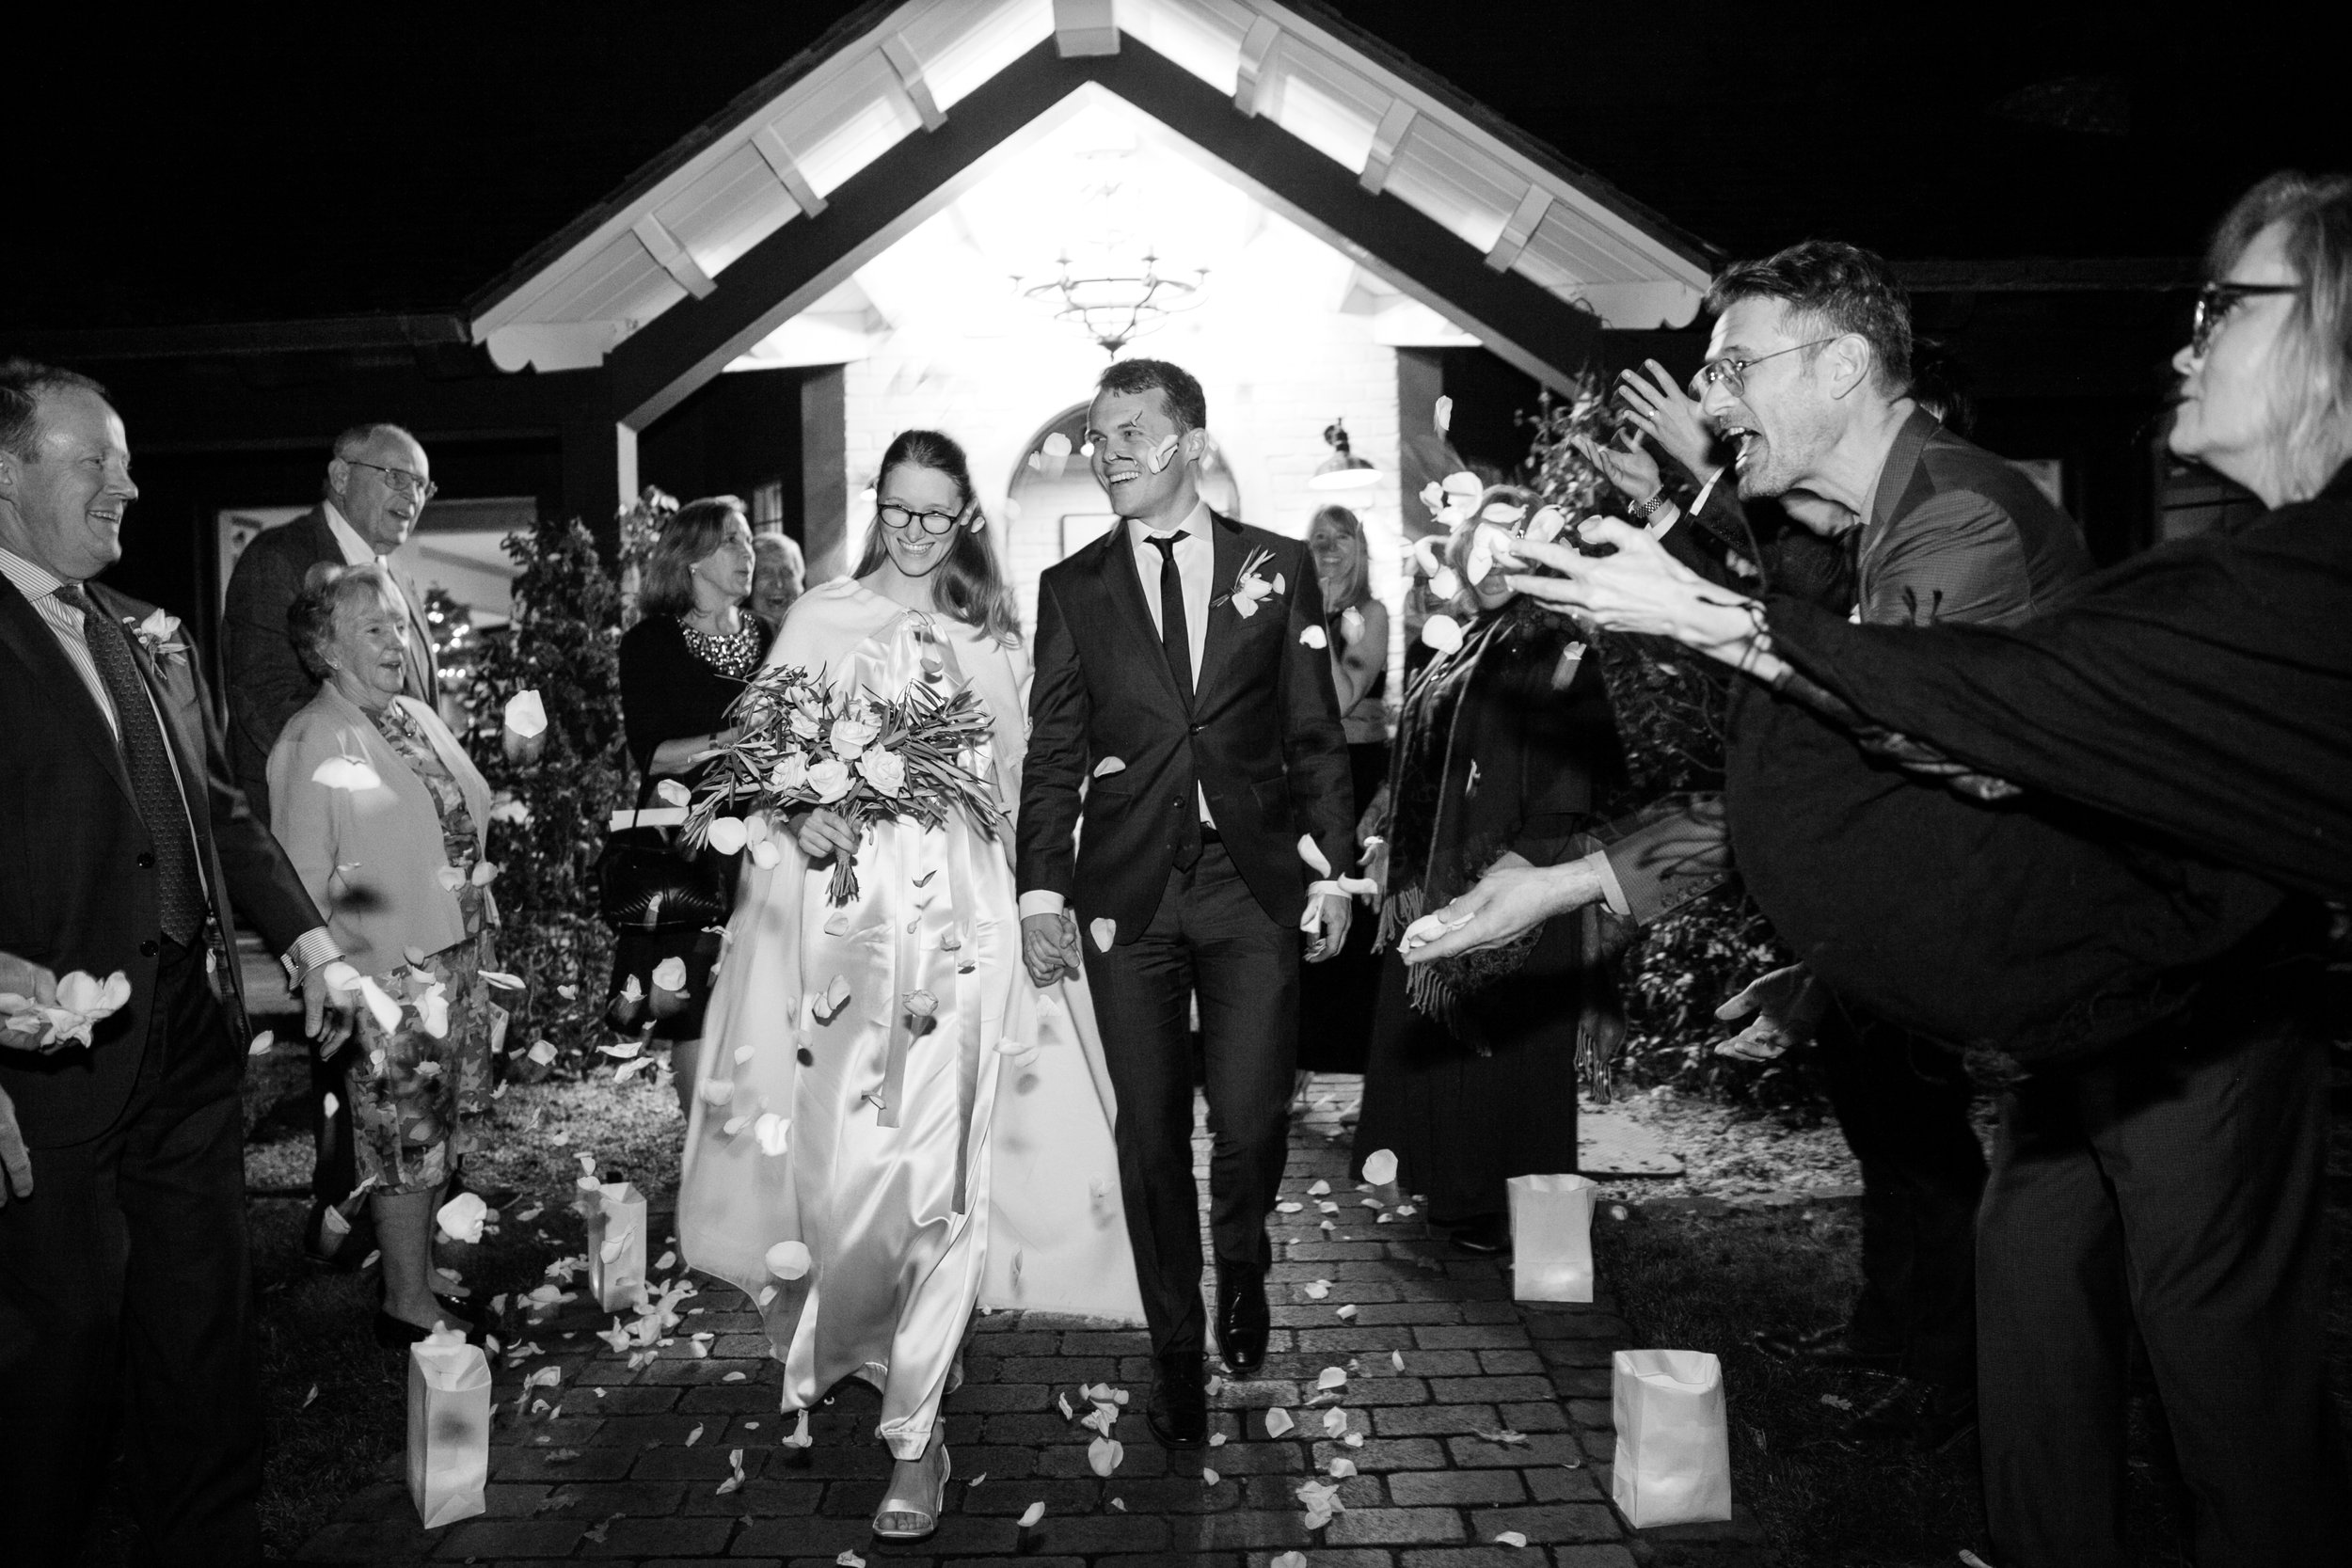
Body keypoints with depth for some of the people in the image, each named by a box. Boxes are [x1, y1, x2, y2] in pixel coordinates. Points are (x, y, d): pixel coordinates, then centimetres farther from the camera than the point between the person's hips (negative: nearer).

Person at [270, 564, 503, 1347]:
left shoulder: (419, 717, 10)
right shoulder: (310, 745, -12)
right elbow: (302, 886, -11)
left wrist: (482, 928, 14)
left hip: (460, 955, 7)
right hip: (391, 972, -7)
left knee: (443, 1131, 16)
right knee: (405, 1137, 2)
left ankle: (423, 1268, 31)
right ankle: (407, 1301, 16)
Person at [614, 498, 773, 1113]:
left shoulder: (769, 637, 14)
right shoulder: (650, 644, 4)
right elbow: (650, 755, -6)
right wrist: (734, 739, -16)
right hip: (685, 853, -2)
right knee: (695, 1016, -3)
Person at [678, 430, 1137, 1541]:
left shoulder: (986, 637, 14)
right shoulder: (820, 617, 8)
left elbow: (1017, 780, 12)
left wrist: (972, 675, 0)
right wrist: (799, 816, -13)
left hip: (953, 912, 1)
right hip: (837, 900, 0)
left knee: (936, 1160, -4)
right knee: (835, 1150, 0)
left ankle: (915, 1429, 7)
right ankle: (840, 1336, 32)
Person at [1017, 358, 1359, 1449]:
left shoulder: (1277, 569, 7)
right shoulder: (1072, 588, 8)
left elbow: (1317, 736, 7)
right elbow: (1052, 753, 5)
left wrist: (1332, 870, 1)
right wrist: (1042, 891, -3)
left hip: (1255, 882, 0)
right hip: (1127, 889, 1)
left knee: (1250, 1119, -2)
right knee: (1151, 1130, 6)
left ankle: (1242, 1266, 33)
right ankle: (1177, 1350, 25)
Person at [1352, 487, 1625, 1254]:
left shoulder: (1558, 657, -7)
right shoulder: (1450, 659, 14)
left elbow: (1582, 781, -14)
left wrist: (1522, 861, -20)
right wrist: (1406, 874, 13)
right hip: (1435, 891, 7)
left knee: (1509, 1046, 0)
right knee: (1432, 1038, 12)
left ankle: (1515, 1210, 14)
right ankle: (1456, 1193, 27)